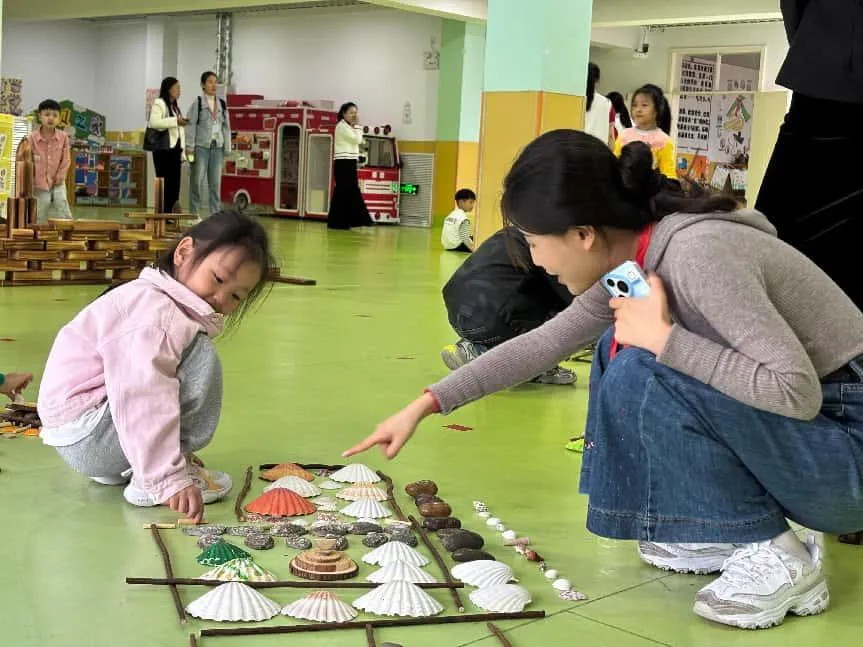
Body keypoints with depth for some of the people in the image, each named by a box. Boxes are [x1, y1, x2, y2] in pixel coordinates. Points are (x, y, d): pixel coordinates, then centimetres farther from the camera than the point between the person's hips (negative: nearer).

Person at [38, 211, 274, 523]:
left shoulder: (169, 305, 14)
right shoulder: (152, 311, -20)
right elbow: (144, 401, -33)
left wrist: (175, 460, 23)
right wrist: (169, 480, -38)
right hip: (85, 439, -11)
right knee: (201, 357, -18)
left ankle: (118, 468, 12)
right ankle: (146, 480, -17)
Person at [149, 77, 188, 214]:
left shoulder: (175, 107, 22)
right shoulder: (159, 104, -2)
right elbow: (153, 122, -19)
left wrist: (182, 153, 16)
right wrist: (175, 121, -21)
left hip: (175, 149, 8)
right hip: (163, 149, -8)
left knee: (174, 183, 4)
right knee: (164, 183, -8)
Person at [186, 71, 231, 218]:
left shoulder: (222, 103, 10)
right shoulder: (197, 102, -2)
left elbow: (226, 127, 12)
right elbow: (191, 125, -5)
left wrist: (227, 148, 7)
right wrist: (190, 148, -10)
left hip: (217, 147, 4)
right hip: (201, 147, -4)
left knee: (216, 183, 5)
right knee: (197, 181, -1)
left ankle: (215, 214, 11)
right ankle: (194, 214, 6)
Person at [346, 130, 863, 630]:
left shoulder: (697, 254, -27)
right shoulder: (630, 261, 1)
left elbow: (797, 391, -31)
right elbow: (541, 345, 12)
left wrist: (663, 339, -26)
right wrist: (424, 406, 12)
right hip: (787, 427, 9)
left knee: (641, 371, -23)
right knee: (623, 348, 9)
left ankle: (775, 556, -11)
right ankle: (722, 532, 9)